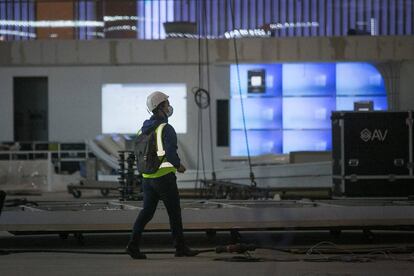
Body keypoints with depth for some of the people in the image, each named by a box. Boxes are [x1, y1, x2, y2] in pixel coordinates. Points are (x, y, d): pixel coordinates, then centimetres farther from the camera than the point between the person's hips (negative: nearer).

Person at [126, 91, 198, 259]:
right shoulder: (166, 128, -14)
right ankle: (180, 248, 12)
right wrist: (178, 165, -4)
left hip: (147, 177, 7)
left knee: (147, 211, 8)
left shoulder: (144, 129, 10)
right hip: (164, 176, -7)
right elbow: (170, 152, -24)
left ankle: (133, 244, -5)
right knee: (174, 212, 5)